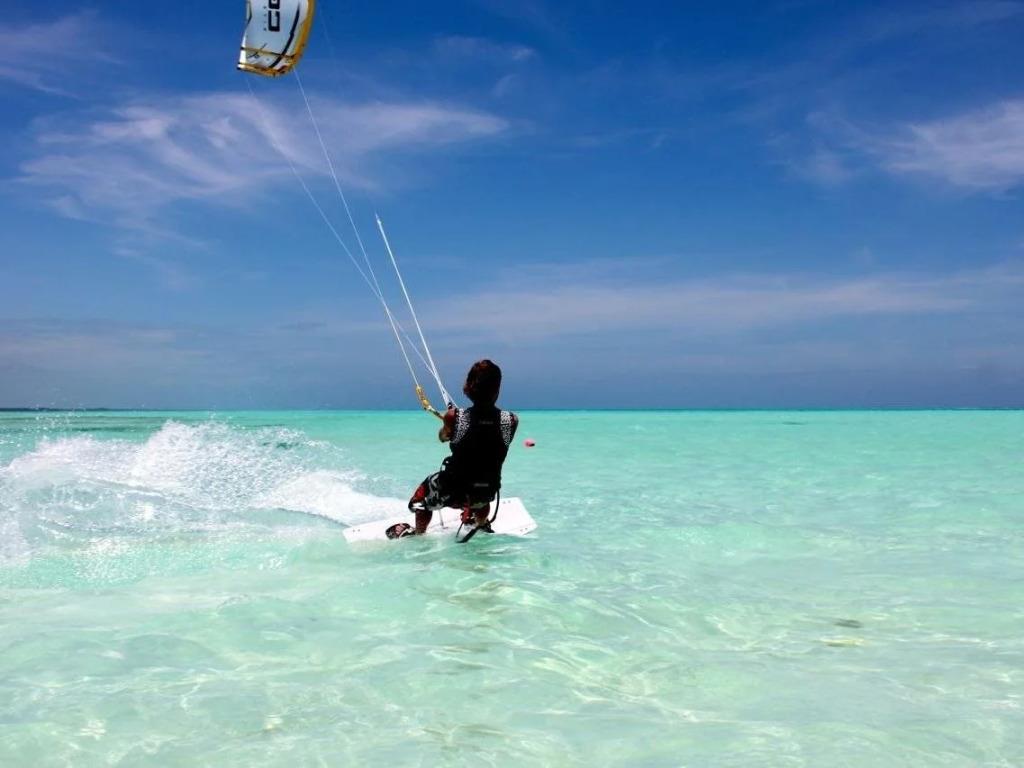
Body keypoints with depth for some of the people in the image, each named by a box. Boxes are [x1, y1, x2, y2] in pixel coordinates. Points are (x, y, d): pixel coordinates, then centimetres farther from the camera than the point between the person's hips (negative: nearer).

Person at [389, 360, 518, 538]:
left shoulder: (455, 417, -20)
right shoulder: (512, 420, -17)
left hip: (452, 491, -2)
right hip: (487, 493, 2)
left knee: (422, 494, 32)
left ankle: (418, 534, 48)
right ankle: (481, 524, 61)